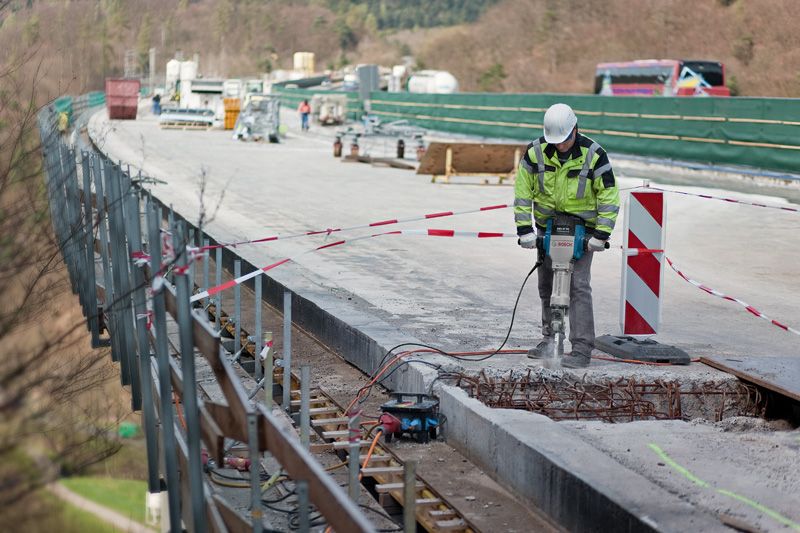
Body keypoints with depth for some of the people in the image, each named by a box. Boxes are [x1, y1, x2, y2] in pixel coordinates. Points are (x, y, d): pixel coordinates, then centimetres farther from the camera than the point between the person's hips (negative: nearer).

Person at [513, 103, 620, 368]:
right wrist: (525, 230, -9)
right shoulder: (535, 152, -9)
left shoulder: (593, 154, -16)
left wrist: (601, 235, -15)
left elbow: (609, 197, -11)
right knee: (546, 285, 12)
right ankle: (550, 338, 28)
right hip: (547, 228, 4)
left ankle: (582, 348, -11)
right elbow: (523, 192, -4)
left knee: (578, 286, -13)